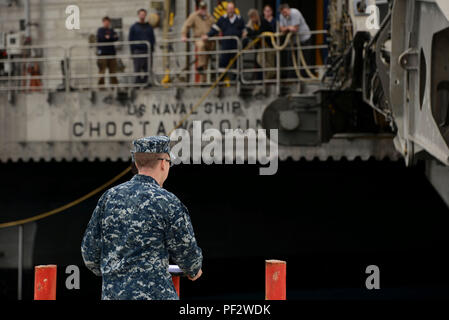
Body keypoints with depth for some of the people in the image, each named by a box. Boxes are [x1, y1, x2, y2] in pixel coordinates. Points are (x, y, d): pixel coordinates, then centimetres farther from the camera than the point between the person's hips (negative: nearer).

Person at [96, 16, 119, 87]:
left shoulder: (111, 30, 17)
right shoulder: (100, 30, 4)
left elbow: (116, 38, 2)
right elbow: (101, 38, -12)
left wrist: (108, 37, -14)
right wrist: (112, 38, -9)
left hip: (111, 52, 4)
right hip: (102, 52, -4)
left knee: (113, 69, 2)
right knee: (102, 69, -9)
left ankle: (114, 83, 7)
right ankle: (101, 83, -7)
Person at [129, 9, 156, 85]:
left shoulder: (149, 27, 15)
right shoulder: (134, 27, 8)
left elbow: (153, 39, 17)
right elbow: (130, 39, 5)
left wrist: (152, 49, 3)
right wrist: (132, 51, -4)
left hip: (148, 51, 3)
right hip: (138, 51, -3)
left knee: (146, 70, -1)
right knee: (137, 69, -7)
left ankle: (145, 82, 3)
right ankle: (138, 83, -6)